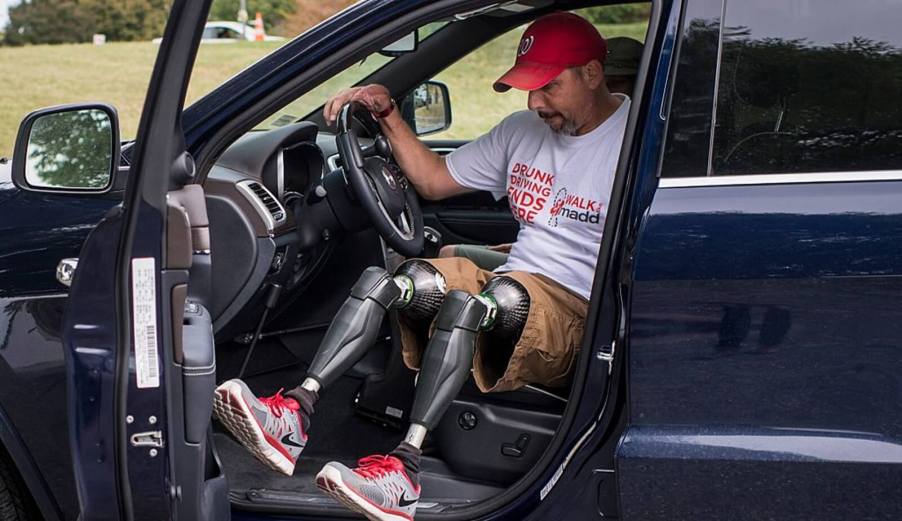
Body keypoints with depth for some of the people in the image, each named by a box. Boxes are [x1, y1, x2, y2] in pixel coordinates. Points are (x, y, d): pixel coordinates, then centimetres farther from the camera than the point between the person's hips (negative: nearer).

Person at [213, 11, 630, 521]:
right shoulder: (524, 130, 17)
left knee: (464, 302, -35)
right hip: (511, 284, 7)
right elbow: (434, 180, 21)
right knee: (384, 279, -14)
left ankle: (405, 467, -41)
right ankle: (295, 413, -26)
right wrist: (387, 113, 12)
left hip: (574, 313, -7)